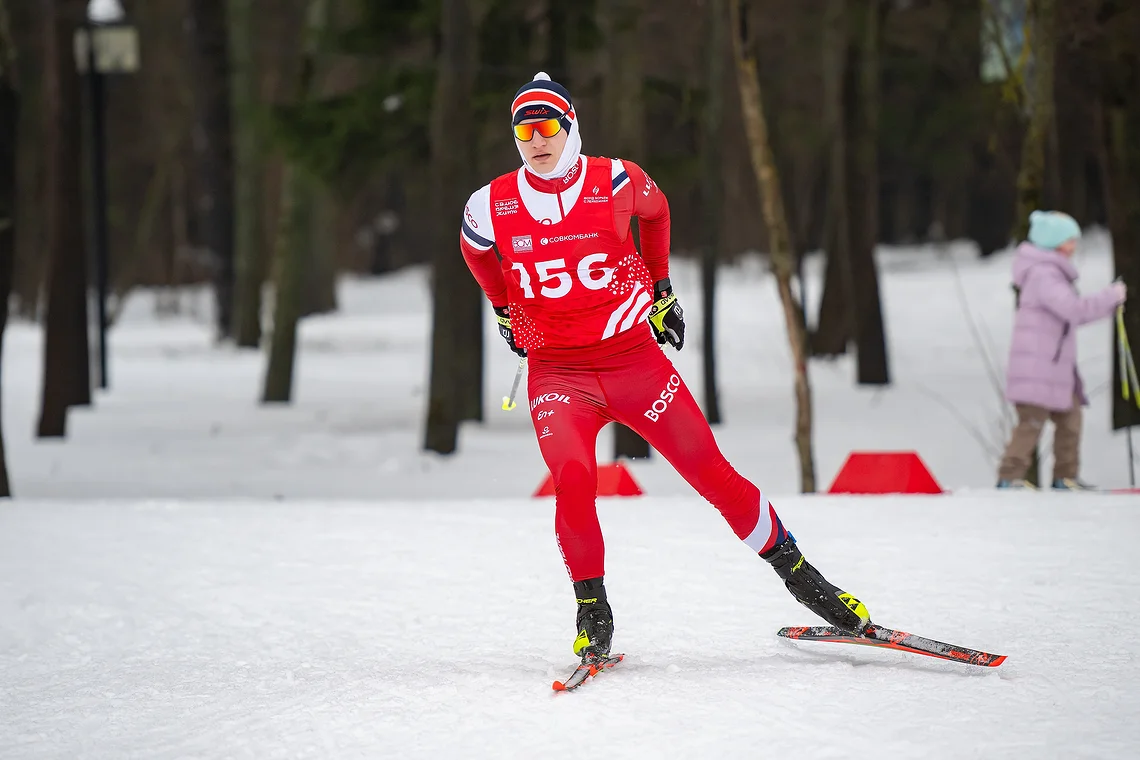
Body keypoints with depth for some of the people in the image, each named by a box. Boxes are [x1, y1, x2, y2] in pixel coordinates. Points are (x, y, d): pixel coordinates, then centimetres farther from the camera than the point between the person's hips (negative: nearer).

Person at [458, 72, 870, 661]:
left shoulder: (616, 182, -7)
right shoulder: (491, 208, -5)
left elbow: (656, 210, 17)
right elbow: (476, 252, 19)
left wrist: (659, 288, 22)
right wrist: (505, 311, 27)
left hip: (633, 356, 0)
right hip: (556, 372, 0)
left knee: (712, 472, -4)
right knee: (573, 480, -25)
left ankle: (794, 570, 12)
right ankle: (592, 612, -8)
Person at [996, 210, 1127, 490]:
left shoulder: (1053, 273, 20)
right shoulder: (1042, 274, -15)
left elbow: (1070, 315, 26)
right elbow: (1073, 308, -24)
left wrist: (1109, 306, 18)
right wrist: (1111, 296, -16)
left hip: (1056, 364, 11)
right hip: (1036, 365, -11)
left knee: (1070, 416, 11)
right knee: (1033, 420, -12)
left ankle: (1065, 476, 17)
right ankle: (1010, 476, -11)